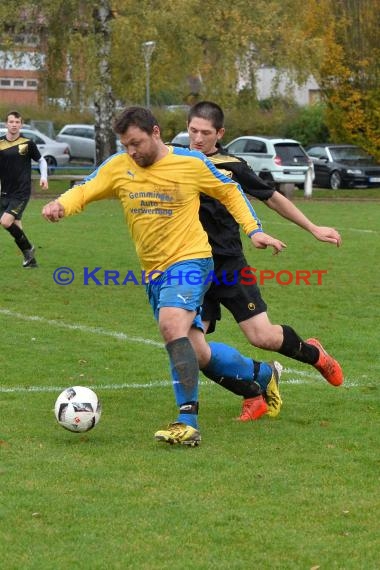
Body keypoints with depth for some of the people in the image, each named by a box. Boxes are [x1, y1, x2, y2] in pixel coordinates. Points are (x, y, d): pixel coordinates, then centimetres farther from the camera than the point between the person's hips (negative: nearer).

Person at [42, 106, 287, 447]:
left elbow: (229, 191, 8)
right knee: (198, 354, 10)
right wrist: (60, 206, -28)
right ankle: (264, 375, 37)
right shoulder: (118, 167, 1)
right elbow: (84, 191, -6)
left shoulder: (191, 163, -6)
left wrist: (253, 229, 0)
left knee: (172, 325, -31)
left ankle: (188, 423, -33)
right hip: (154, 272, 6)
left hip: (191, 260, -6)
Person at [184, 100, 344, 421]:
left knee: (264, 337, -11)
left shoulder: (232, 167, -4)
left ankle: (312, 353, 23)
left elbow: (272, 198, 7)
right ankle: (254, 395, 9)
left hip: (229, 265, -3)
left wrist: (313, 229, 9)